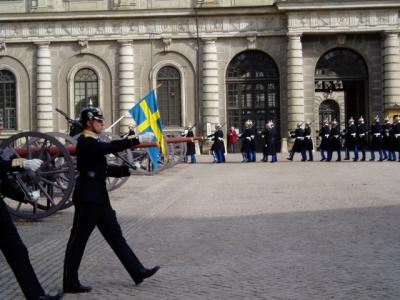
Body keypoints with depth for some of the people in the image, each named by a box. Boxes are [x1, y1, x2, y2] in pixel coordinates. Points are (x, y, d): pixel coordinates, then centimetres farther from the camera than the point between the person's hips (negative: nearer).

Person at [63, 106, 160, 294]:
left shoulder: (94, 143, 15)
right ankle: (70, 283, 8)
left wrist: (129, 170, 3)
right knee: (78, 240, -1)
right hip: (87, 199, -10)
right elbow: (111, 147, -29)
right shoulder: (85, 142, -14)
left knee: (115, 236, 10)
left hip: (99, 198, 10)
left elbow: (105, 169, 15)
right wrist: (137, 140, -30)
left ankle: (138, 272, 13)